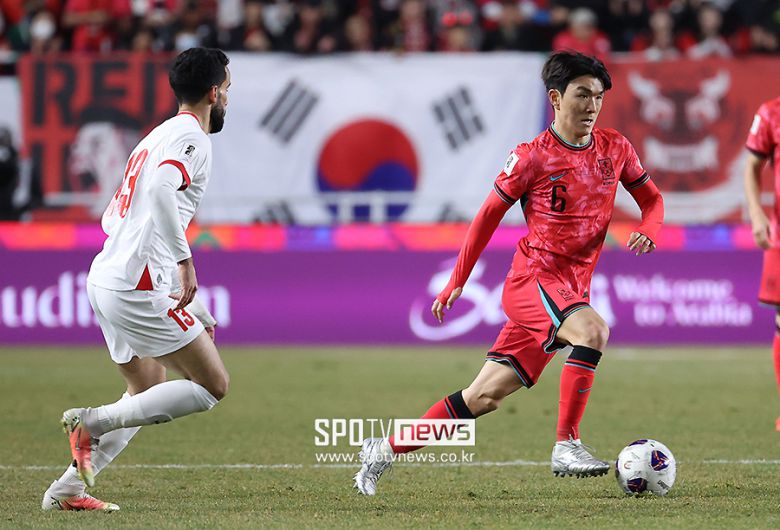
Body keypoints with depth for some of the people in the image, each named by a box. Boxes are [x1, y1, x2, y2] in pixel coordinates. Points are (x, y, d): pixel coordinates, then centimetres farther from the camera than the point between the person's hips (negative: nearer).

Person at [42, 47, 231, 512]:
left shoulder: (159, 137, 22)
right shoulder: (191, 137, -7)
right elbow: (161, 189, -28)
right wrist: (185, 259, -26)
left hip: (105, 278, 10)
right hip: (139, 286, -10)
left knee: (149, 392, 21)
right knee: (214, 385, -5)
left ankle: (68, 488, 14)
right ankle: (94, 422, -10)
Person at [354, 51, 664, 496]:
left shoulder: (615, 149, 7)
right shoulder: (532, 158, -6)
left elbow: (652, 197, 19)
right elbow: (490, 214, 4)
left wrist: (649, 231, -5)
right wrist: (457, 282, 7)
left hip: (572, 290, 5)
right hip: (532, 279, -5)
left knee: (484, 397, 6)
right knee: (592, 330, -35)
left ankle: (384, 450, 17)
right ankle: (567, 446, -29)